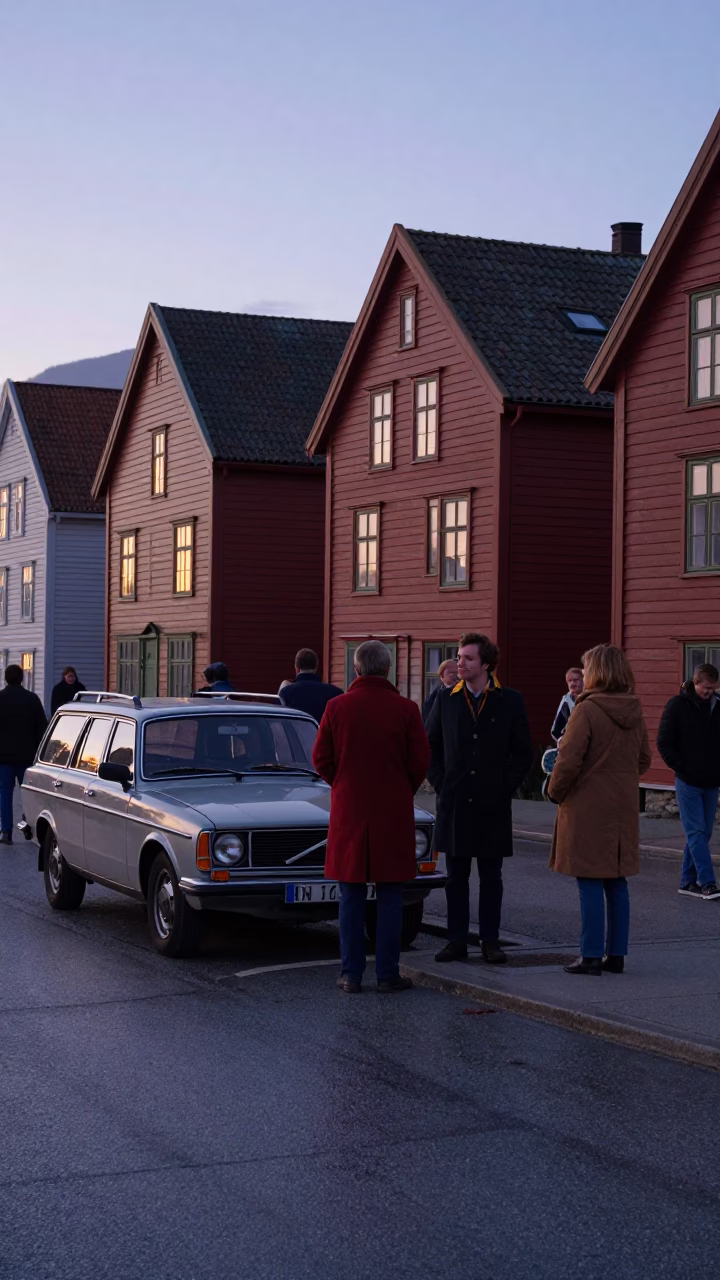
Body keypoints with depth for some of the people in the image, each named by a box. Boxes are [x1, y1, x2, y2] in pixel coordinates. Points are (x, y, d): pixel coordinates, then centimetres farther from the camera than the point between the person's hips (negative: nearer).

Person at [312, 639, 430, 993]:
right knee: (390, 895, 6)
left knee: (351, 896, 7)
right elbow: (420, 761, -3)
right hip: (393, 814, -1)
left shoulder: (336, 707, -4)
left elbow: (321, 759, 0)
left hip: (348, 812, 1)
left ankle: (351, 974, 8)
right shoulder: (405, 709, -7)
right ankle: (388, 974, 7)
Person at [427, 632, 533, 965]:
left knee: (491, 877, 5)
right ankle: (457, 940, 11)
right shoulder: (446, 701, 5)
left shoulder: (510, 701, 0)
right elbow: (430, 748, 12)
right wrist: (441, 785, 1)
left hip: (492, 805, -1)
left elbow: (523, 752, 4)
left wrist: (505, 788, -3)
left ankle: (490, 941, 11)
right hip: (454, 803, 2)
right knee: (456, 876, 5)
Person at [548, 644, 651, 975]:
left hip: (588, 810, -7)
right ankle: (616, 954, 16)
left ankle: (591, 956, -1)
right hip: (623, 809, 7)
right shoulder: (634, 712, 7)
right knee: (616, 882, 12)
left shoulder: (587, 710, -16)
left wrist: (556, 792, -2)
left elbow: (568, 761, -18)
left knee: (590, 883, -3)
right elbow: (643, 760, 17)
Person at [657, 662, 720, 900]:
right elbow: (664, 742, -6)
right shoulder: (678, 706, -6)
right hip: (688, 782, -5)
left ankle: (688, 881, 16)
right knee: (696, 832, -6)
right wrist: (681, 767, -9)